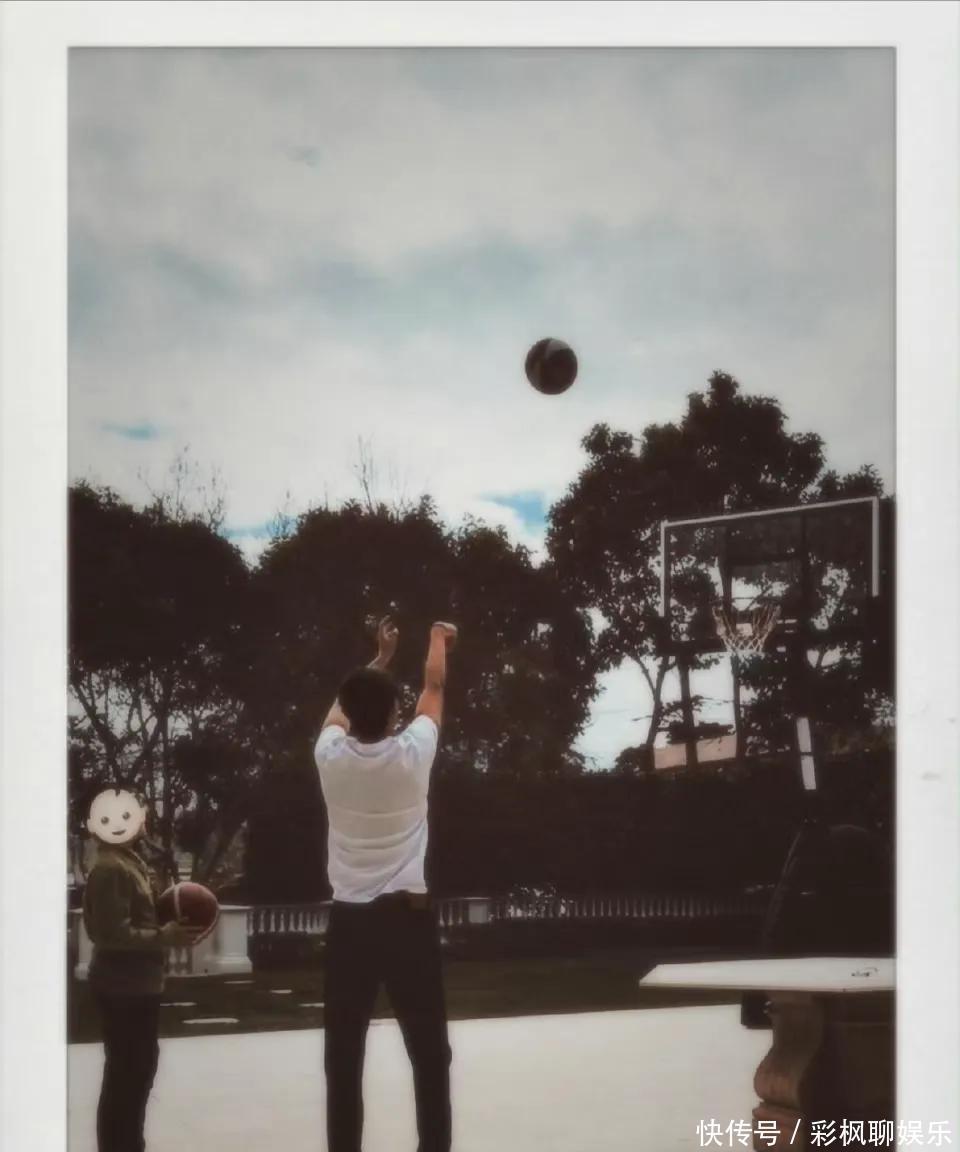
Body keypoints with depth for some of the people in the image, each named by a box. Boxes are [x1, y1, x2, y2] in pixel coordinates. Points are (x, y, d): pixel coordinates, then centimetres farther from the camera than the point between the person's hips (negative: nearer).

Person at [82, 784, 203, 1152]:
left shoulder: (129, 862, 14)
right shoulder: (110, 869, -19)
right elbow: (115, 932, -25)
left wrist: (170, 926, 7)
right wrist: (165, 936, -24)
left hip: (137, 983, 11)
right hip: (122, 986, -11)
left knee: (138, 1067, 18)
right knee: (126, 1072, -6)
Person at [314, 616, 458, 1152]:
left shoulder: (330, 755, -4)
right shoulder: (413, 752, -8)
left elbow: (346, 704, 19)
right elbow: (435, 687, 11)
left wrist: (381, 657, 34)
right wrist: (439, 638, 30)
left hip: (349, 922, 2)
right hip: (408, 917, -2)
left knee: (344, 1058, 5)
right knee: (429, 1053, 6)